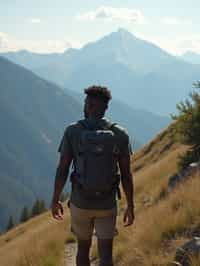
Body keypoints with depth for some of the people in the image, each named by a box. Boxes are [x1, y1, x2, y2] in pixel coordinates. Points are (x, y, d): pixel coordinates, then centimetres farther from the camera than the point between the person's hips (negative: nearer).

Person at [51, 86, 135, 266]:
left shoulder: (72, 132, -11)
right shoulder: (120, 134, -9)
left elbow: (62, 170, -9)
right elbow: (126, 175, -7)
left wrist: (55, 201, 5)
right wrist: (130, 207, 4)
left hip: (80, 203, 0)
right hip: (107, 205, 0)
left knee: (83, 246, 24)